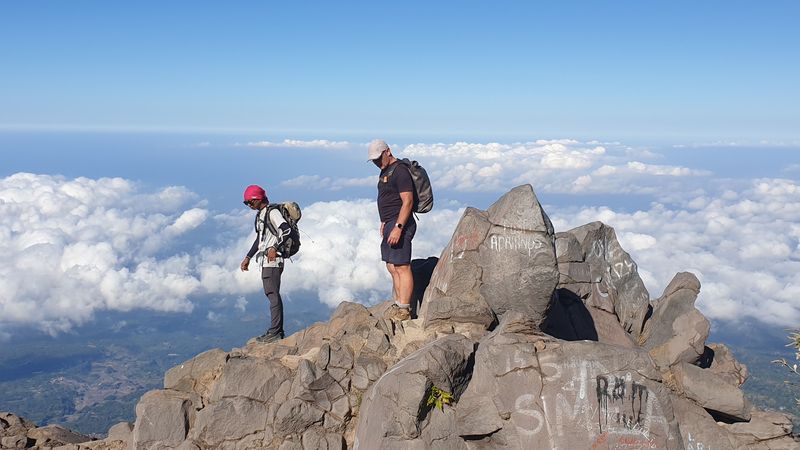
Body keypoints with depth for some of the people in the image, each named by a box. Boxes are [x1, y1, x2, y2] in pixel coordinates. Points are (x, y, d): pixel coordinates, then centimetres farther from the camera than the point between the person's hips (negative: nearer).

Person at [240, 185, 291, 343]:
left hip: (273, 260, -10)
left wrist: (274, 248, -30)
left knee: (273, 295, -9)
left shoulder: (272, 212, -9)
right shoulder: (260, 215, 21)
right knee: (272, 295, 10)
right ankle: (278, 331, 15)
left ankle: (275, 331, -8)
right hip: (266, 261, 10)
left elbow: (286, 229, -23)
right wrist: (248, 257, 30)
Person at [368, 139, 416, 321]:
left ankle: (404, 311, -7)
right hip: (390, 224, 11)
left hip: (400, 224, -10)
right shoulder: (385, 170, 18)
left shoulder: (400, 171, -14)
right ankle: (398, 304, 21)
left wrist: (398, 227, -24)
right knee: (392, 267, 13)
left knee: (402, 267, -9)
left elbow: (407, 202, -20)